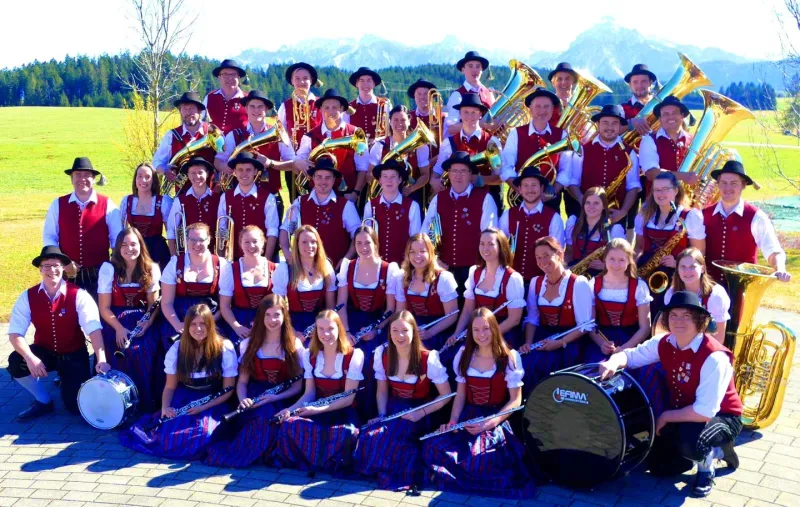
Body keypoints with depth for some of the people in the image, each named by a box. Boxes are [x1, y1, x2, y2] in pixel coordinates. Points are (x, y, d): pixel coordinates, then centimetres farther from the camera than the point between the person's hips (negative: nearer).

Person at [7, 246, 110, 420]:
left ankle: (67, 379, 24)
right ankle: (44, 401, -2)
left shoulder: (78, 295, -17)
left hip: (74, 355, -2)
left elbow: (94, 329, -27)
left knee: (77, 406, -15)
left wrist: (101, 360, -42)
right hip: (45, 351, 2)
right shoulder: (28, 297, -10)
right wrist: (30, 358, -35)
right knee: (16, 362, -29)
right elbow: (15, 333, -16)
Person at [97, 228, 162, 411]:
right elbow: (104, 308, -4)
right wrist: (119, 329, -21)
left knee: (147, 352, -29)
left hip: (143, 321, 1)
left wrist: (146, 324, -20)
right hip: (116, 321, -1)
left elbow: (153, 304, 0)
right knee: (127, 352, -30)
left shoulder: (151, 269, 1)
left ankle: (149, 402, -11)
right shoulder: (108, 269, -3)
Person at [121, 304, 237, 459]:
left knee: (202, 437, -33)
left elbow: (228, 390, -6)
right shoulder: (177, 348, -1)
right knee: (167, 435, -25)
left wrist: (203, 407, -20)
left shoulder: (225, 349, -9)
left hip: (212, 404, -2)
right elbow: (170, 386, 4)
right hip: (183, 400, 2)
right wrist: (165, 408, -16)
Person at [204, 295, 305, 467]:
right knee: (260, 417, -35)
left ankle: (236, 455, -20)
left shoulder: (294, 345, 3)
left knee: (266, 417, -35)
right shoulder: (249, 344, 9)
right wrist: (243, 400, -16)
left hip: (281, 402, -1)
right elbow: (242, 381, 7)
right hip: (254, 398, 1)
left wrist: (274, 398, -17)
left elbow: (297, 385, 1)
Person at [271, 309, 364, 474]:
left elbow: (349, 398, -13)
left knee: (346, 433, -39)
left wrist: (317, 409, -24)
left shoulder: (354, 355, -9)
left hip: (343, 412, -3)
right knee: (289, 425, -29)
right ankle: (307, 461, -5)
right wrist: (291, 409, -16)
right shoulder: (310, 355, 5)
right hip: (317, 411, 3)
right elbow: (309, 393, 4)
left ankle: (334, 463, -8)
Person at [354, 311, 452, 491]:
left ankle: (403, 475, -4)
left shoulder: (428, 358, -17)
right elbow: (382, 391, 7)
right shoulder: (381, 354, -5)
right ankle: (387, 472, 1)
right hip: (394, 407, 4)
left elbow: (446, 395, -11)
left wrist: (421, 413, -22)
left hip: (419, 412, -4)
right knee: (368, 436, -26)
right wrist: (381, 415, -10)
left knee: (387, 439, -32)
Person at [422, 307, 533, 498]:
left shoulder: (509, 357, -5)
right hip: (468, 417, 4)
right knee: (433, 448, -20)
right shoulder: (464, 354, 8)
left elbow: (515, 400, -6)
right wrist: (452, 421, -6)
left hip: (497, 421, -4)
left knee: (477, 459, -33)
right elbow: (460, 394, 12)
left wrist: (489, 423, -20)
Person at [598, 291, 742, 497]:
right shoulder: (664, 343, -9)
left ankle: (706, 469, 0)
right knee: (657, 464, 4)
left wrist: (666, 417, -22)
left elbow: (705, 411, -33)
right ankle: (712, 450, 26)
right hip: (682, 413, 7)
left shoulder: (714, 357, -31)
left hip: (720, 416, -7)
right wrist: (613, 362, -28)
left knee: (689, 440, -38)